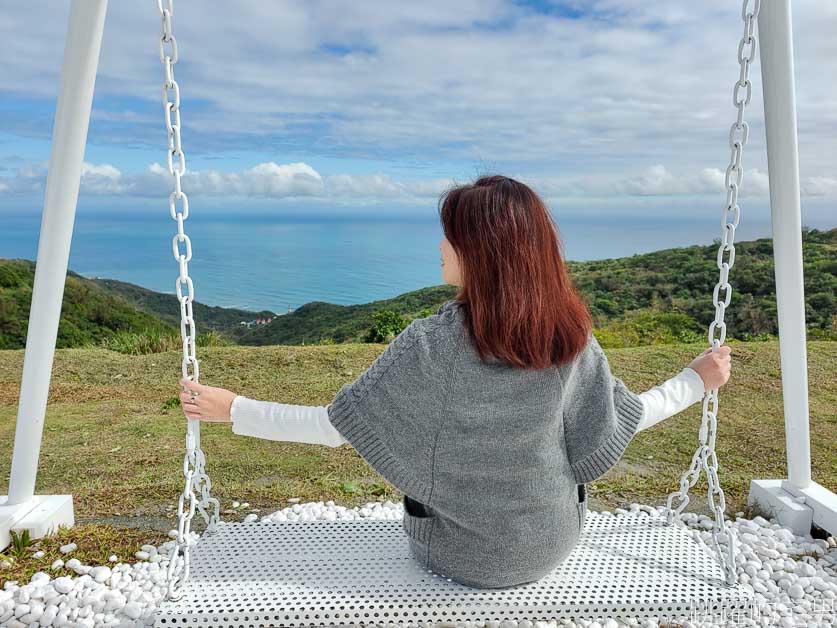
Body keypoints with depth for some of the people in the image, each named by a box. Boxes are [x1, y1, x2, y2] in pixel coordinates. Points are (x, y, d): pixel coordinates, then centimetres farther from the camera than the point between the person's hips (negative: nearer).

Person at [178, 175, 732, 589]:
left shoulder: (431, 343, -26)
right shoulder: (571, 336, -16)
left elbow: (337, 427, -20)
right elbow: (625, 420, -4)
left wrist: (233, 409, -9)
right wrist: (698, 380, 12)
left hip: (459, 555, -2)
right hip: (553, 545, 3)